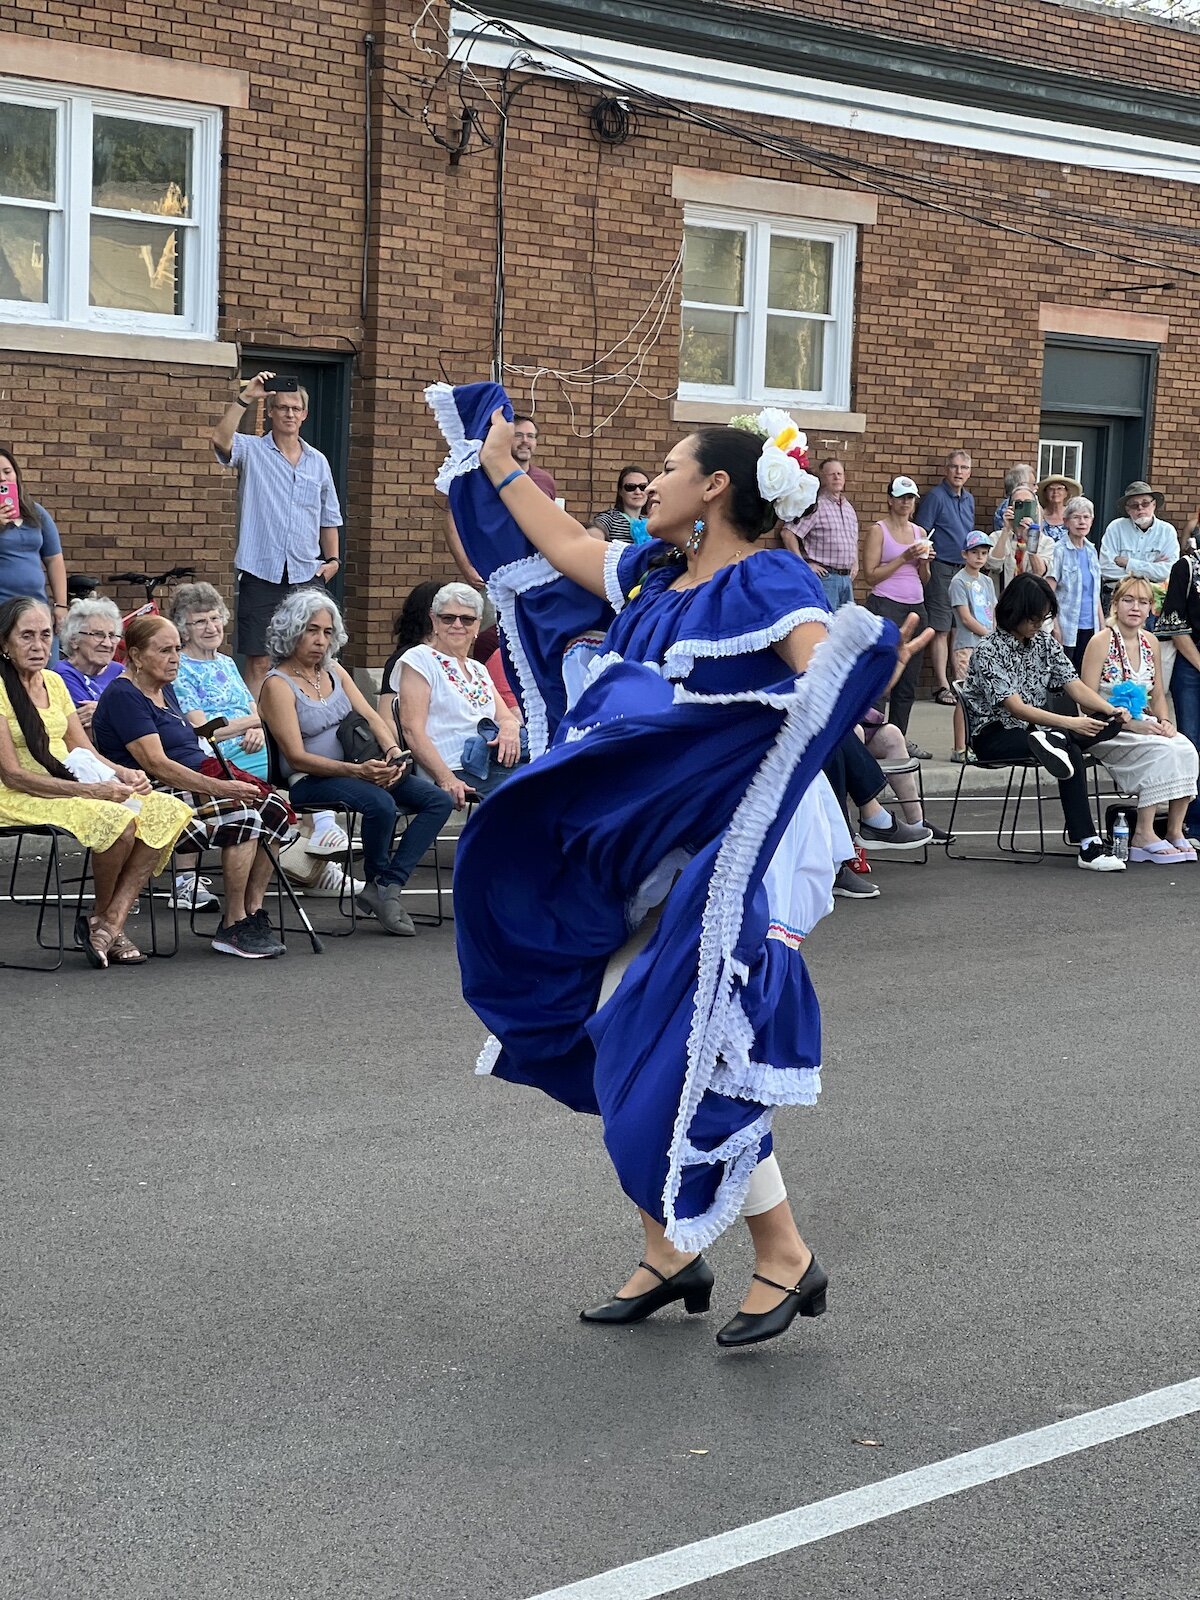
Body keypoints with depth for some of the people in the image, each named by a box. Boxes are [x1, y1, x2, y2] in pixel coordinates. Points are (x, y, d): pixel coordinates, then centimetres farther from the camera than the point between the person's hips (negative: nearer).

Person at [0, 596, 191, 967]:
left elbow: (85, 752, 15)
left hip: (73, 787, 8)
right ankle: (103, 915, -7)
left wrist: (123, 774, -8)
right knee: (118, 819, -33)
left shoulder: (54, 682, 15)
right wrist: (91, 791, -23)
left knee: (168, 812, -14)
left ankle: (109, 922, -17)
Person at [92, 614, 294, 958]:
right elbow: (156, 764, -19)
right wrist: (219, 787, -25)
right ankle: (233, 928, -20)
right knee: (243, 815, -27)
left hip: (193, 784, 9)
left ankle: (253, 914, -8)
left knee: (275, 809, -9)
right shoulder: (123, 696, -10)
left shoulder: (165, 690, 20)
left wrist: (226, 779, 5)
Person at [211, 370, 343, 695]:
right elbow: (220, 440, -19)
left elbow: (328, 518, 21)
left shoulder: (318, 462, 16)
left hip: (307, 575, 3)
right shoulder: (252, 451, 3)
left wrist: (333, 559, 9)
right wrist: (245, 397, -24)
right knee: (258, 661, -1)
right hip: (261, 573, -3)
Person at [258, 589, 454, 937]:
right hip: (309, 781, -8)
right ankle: (378, 882, -10)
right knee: (381, 804, -36)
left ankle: (388, 886, -17)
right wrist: (356, 770, -26)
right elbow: (297, 757, -15)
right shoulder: (278, 685, -8)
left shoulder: (334, 671, 15)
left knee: (439, 801, -10)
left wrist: (393, 750, -10)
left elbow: (371, 717, 13)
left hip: (360, 768, 8)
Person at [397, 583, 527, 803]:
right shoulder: (419, 659, 5)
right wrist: (446, 779, -18)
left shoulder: (479, 669, 27)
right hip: (459, 770, -7)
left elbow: (505, 716, 19)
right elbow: (412, 730, -5)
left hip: (494, 757, 7)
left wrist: (510, 727, -8)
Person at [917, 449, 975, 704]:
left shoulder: (968, 499, 15)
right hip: (941, 568, -7)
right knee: (940, 630, -6)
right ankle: (942, 686, -4)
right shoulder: (935, 496, -7)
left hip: (965, 569, 7)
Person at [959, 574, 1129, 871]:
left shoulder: (1045, 643, 9)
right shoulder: (988, 651, -13)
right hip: (995, 737, -7)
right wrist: (1070, 723, -35)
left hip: (1032, 729, 7)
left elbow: (1075, 687, 1)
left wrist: (1111, 711, -21)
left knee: (1111, 723, -22)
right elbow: (1016, 708, -23)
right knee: (1071, 753, -34)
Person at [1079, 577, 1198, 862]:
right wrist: (1130, 723, -20)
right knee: (1162, 752, -31)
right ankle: (1143, 836, -25)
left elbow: (1157, 693, 20)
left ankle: (1175, 832, -19)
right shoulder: (1102, 641, -9)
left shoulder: (1150, 642, 11)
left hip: (1141, 725, 6)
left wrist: (1164, 720, -1)